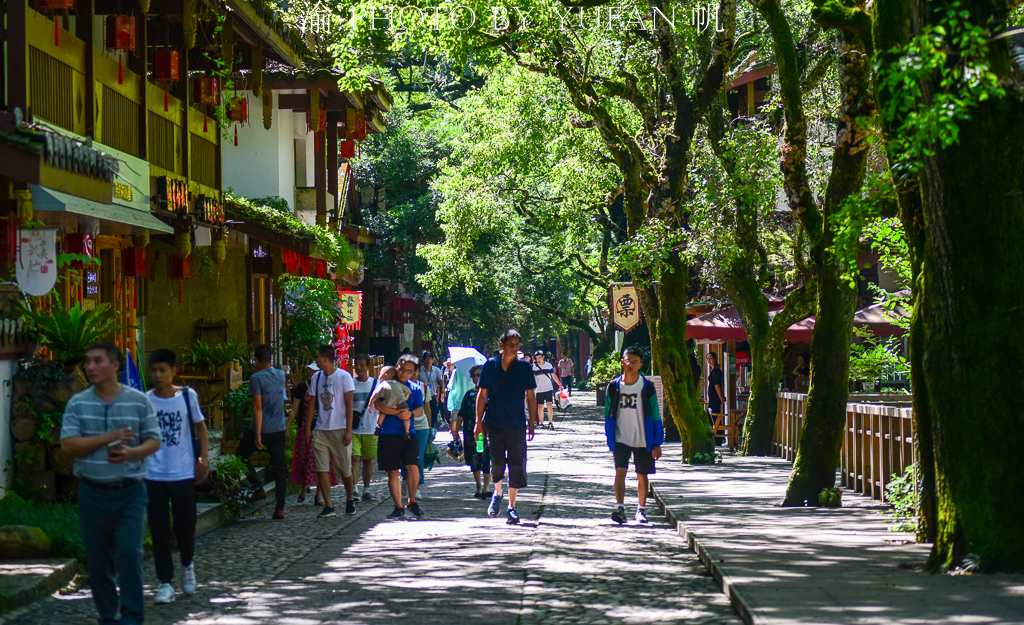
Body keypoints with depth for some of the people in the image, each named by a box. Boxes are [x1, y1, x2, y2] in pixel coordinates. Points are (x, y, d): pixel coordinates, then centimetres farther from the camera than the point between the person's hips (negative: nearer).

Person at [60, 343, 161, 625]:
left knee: (129, 552, -13)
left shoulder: (139, 401, 3)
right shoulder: (77, 404, 4)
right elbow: (68, 444, -5)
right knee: (97, 560, 6)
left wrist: (130, 453, -17)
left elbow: (154, 442, 4)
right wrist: (109, 438, -14)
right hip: (92, 493, 2)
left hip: (130, 492, -2)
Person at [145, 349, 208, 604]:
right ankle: (165, 583, 7)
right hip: (153, 476, 0)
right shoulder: (145, 401, -2)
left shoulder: (188, 396, -1)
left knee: (185, 527, 8)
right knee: (159, 531, 0)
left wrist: (204, 457, 1)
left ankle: (187, 565, 37)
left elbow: (200, 427, 11)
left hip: (183, 474, 0)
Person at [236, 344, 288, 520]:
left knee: (241, 455, 19)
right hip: (279, 430, 5)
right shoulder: (280, 375, 5)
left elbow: (258, 407, -18)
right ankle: (280, 508, 2)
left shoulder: (256, 378, -13)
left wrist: (258, 434, -19)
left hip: (261, 429, -5)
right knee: (279, 469, 6)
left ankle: (258, 488, 10)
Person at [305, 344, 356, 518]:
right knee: (322, 469, -4)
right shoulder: (316, 378, 9)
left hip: (339, 430, -4)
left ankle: (350, 500, 24)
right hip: (320, 431, 4)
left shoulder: (344, 376, -5)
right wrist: (308, 429, 8)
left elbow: (349, 405, -7)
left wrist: (348, 430, -12)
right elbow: (311, 404, 13)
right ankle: (328, 506, -1)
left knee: (345, 469, 4)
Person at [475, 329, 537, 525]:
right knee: (497, 463, 2)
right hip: (494, 424, 0)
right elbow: (482, 394, 5)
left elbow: (531, 397, 6)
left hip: (517, 425, 0)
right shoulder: (490, 365, 1)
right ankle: (497, 493, 31)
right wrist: (478, 421, 1)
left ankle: (511, 506, 10)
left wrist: (532, 423, 2)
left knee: (516, 465, -1)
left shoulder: (524, 367, 1)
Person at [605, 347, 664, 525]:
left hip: (643, 440, 0)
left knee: (642, 476, 9)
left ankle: (640, 510, 24)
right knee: (620, 471, -16)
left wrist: (657, 443, -2)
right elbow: (608, 415, 7)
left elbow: (655, 416, 0)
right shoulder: (614, 387, -1)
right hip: (621, 438, 0)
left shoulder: (647, 387, -4)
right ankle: (620, 508, -21)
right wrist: (610, 441, 6)